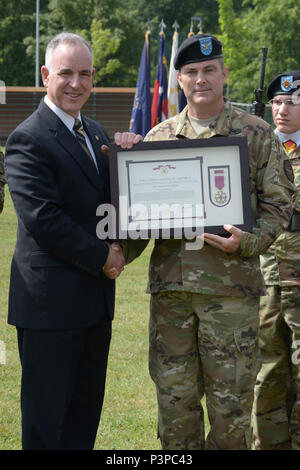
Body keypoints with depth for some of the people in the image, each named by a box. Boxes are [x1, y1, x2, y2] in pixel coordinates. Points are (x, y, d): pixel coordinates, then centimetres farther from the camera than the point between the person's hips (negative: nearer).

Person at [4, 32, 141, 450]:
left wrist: (126, 155, -2)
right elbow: (42, 218, -20)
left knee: (86, 410, 15)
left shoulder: (96, 133, 14)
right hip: (50, 302, -8)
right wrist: (102, 256, -13)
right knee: (47, 419, 2)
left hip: (96, 298, 8)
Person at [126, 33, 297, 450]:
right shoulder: (158, 138, 11)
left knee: (230, 401, 3)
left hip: (231, 285, -3)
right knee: (175, 399, 8)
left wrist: (245, 243, -16)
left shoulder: (257, 134, 3)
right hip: (169, 285, 3)